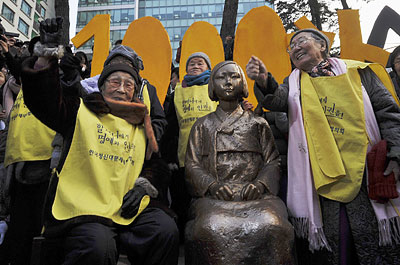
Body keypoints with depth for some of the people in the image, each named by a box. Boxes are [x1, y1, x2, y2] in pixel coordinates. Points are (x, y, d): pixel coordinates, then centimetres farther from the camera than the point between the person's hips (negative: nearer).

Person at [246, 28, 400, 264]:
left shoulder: (357, 72, 8)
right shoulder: (295, 83, 12)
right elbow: (278, 100, -11)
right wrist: (264, 81, -32)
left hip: (364, 172, 0)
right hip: (321, 178, 1)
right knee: (330, 245, 7)